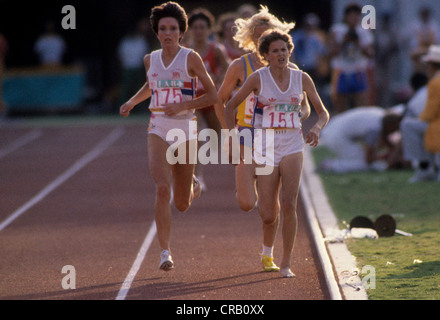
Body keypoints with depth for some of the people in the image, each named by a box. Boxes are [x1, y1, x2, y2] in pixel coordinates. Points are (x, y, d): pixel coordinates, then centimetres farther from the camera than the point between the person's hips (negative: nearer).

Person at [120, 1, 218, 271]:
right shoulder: (150, 60, 6)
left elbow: (213, 95, -4)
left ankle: (193, 186, 48)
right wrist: (132, 102, 11)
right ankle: (165, 251, -19)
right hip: (158, 130, 1)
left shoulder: (191, 58, -5)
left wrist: (183, 106, -16)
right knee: (162, 189, -23)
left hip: (185, 131, -1)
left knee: (182, 204, 9)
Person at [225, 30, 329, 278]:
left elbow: (323, 112, 8)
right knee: (269, 215, 0)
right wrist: (234, 137, -3)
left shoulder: (302, 78, 2)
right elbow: (230, 107, 5)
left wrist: (316, 129, -13)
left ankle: (286, 264, -8)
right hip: (265, 149, -1)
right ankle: (267, 253, 32)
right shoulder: (259, 78, -4)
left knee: (289, 205, -16)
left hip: (293, 148, 1)